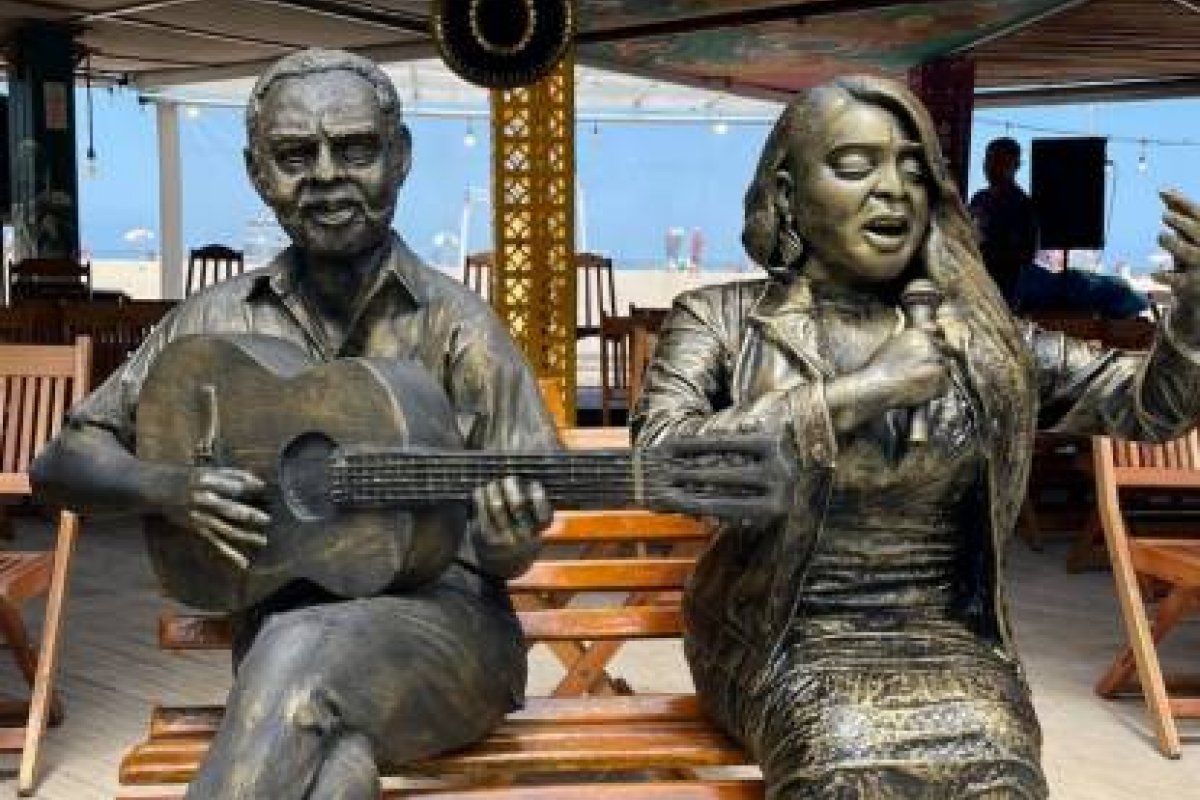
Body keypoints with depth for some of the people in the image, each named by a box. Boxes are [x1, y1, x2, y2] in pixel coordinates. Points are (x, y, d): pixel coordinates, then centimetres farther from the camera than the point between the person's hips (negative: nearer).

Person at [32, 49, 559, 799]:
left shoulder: (456, 325, -2)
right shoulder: (218, 321, 5)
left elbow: (506, 548, 1)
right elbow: (63, 461, 11)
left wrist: (507, 540, -24)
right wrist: (169, 490, -10)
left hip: (441, 617, -1)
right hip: (283, 620, 1)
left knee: (302, 654, -36)